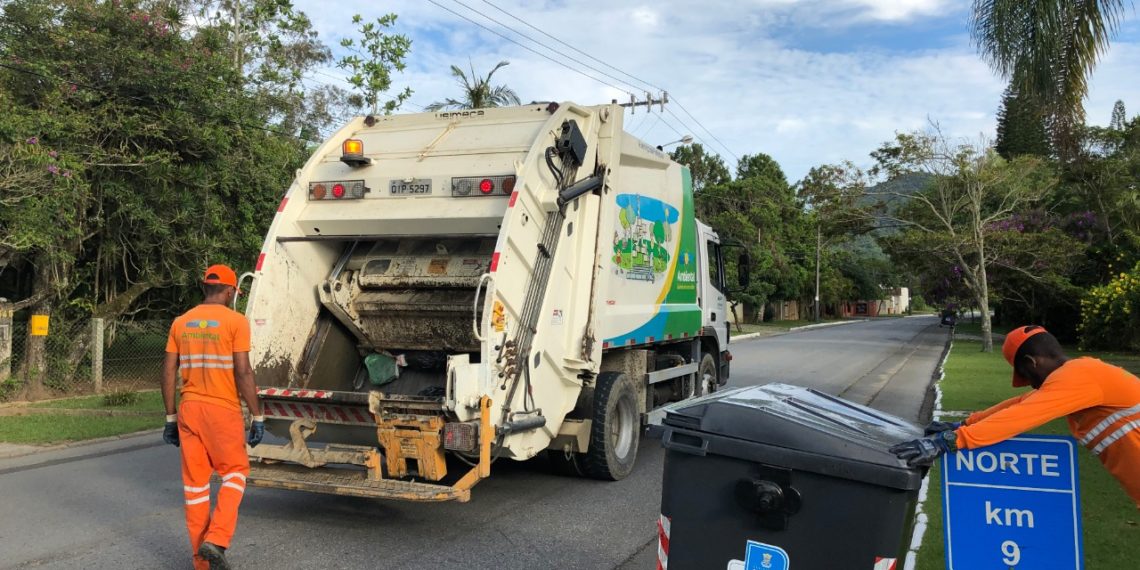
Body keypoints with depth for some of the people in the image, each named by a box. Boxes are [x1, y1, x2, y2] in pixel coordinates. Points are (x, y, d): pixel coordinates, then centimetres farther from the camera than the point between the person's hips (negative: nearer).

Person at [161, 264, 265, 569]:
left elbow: (168, 372, 7)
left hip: (189, 409, 5)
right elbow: (243, 372, -13)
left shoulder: (181, 322, 8)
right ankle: (215, 540, -5)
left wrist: (170, 417, 14)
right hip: (223, 410, -5)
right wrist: (257, 416, -8)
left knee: (195, 481, 11)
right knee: (235, 473, 12)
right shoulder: (235, 321, -8)